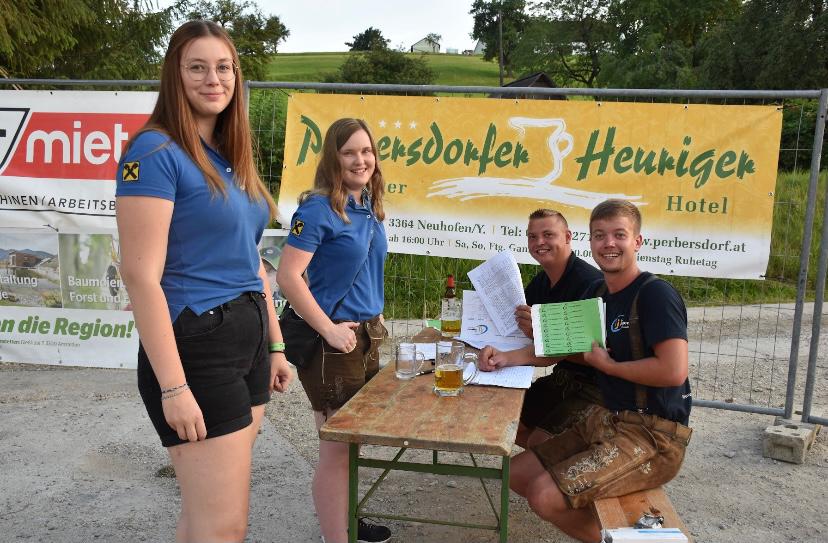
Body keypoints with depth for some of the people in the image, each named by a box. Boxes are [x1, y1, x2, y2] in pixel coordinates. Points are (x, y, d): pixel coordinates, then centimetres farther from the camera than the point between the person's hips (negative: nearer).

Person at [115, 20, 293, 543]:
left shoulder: (230, 158, 13)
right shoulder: (155, 151, -11)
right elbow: (142, 276, -17)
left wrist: (275, 346, 17)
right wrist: (173, 386, -19)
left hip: (248, 338, 8)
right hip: (195, 344, -8)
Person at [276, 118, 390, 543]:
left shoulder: (370, 209, 8)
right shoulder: (318, 209, -16)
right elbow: (288, 277, -21)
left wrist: (373, 321, 16)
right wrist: (331, 330, -20)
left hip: (367, 336, 9)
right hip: (333, 341, -8)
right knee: (336, 449, 0)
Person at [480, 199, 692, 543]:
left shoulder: (655, 294, -16)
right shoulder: (596, 294, 9)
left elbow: (674, 371, -26)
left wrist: (608, 365, -13)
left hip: (653, 434, -9)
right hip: (606, 419, 9)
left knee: (545, 495, -20)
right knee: (517, 475, 7)